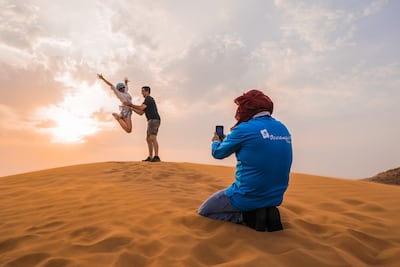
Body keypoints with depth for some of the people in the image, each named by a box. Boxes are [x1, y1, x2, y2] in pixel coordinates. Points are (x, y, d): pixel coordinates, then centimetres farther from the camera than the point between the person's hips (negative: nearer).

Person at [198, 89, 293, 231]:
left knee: (203, 211, 13)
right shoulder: (283, 129, 4)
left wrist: (216, 142, 22)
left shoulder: (244, 129, -16)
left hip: (247, 197, -7)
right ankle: (266, 212, 13)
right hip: (276, 197, 8)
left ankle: (245, 216, -3)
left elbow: (218, 153, 0)